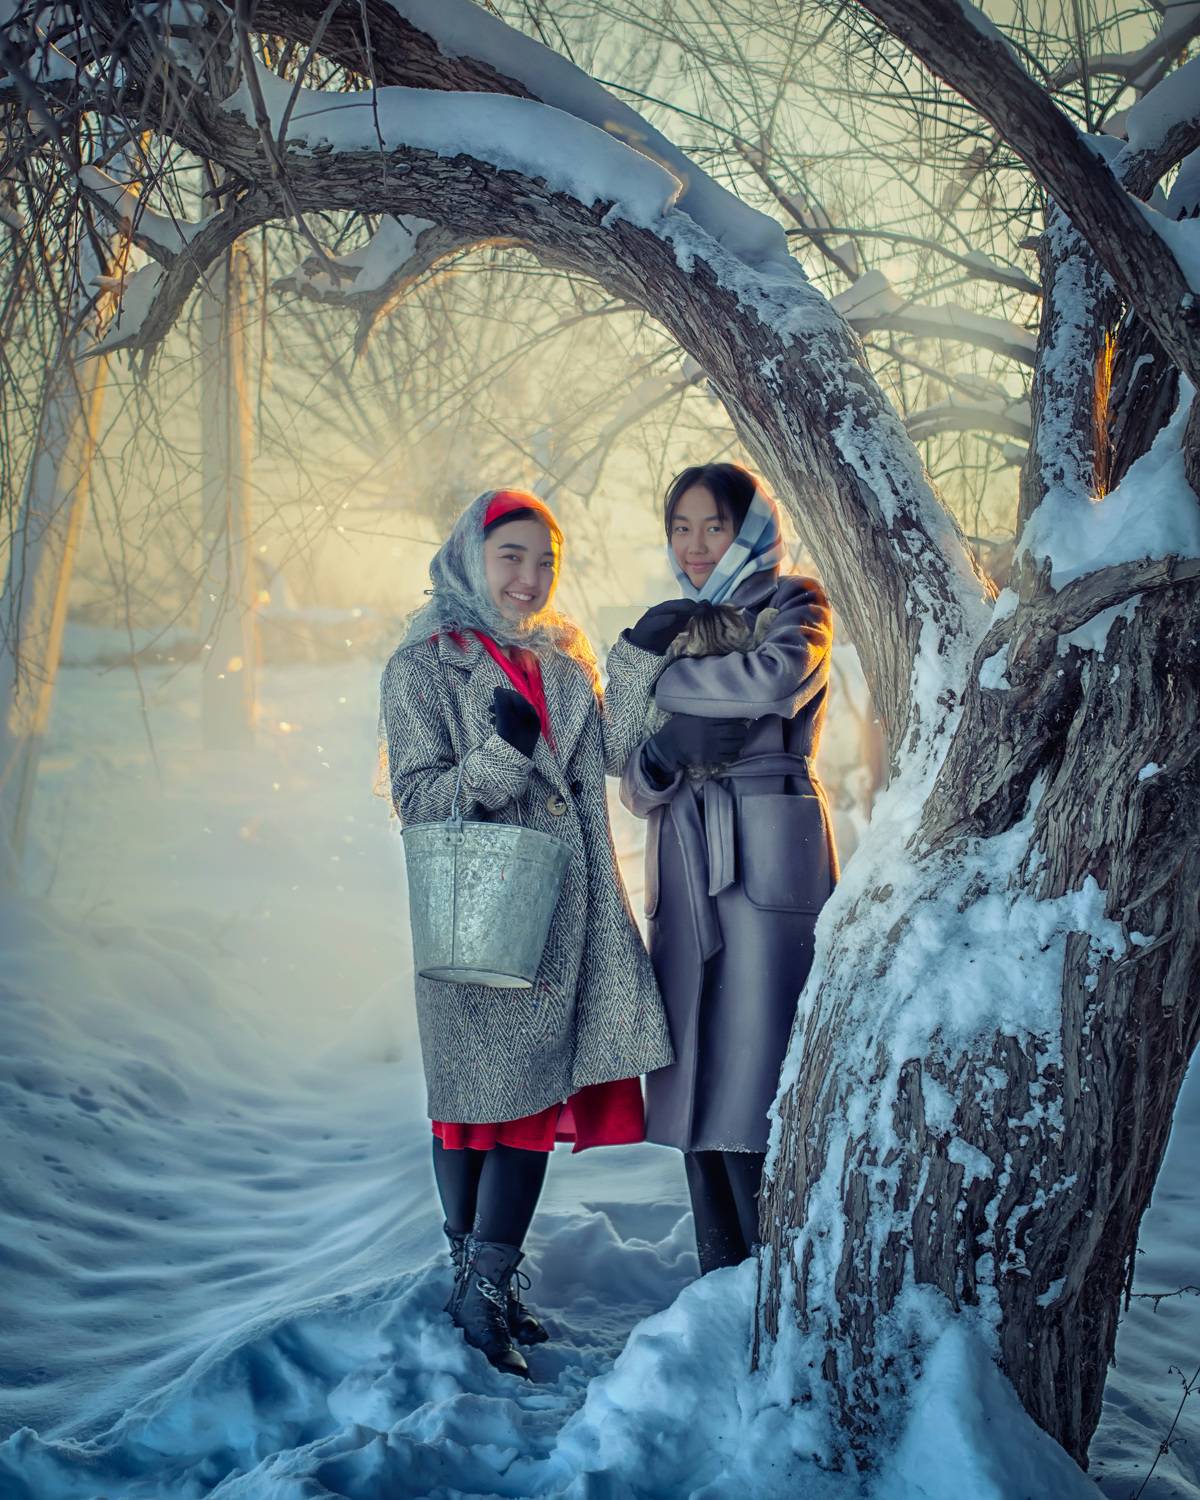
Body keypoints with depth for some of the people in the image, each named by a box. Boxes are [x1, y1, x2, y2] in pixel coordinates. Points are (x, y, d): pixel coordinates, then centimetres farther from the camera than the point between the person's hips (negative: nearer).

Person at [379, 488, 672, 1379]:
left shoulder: (563, 657, 16)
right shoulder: (424, 666, -3)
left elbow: (617, 752, 10)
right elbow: (416, 795, -9)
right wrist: (500, 755, -23)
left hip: (565, 916, 5)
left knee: (537, 1091, 5)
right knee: (478, 1095, 0)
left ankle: (494, 1284, 14)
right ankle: (472, 1290, 10)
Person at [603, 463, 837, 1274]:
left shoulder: (795, 604, 5)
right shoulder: (678, 624, 20)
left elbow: (776, 680, -20)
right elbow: (638, 788, 14)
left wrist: (652, 674, -8)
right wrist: (663, 753, -9)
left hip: (768, 857, -5)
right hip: (686, 864, 6)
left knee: (756, 1073, -10)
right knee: (695, 1078, 2)